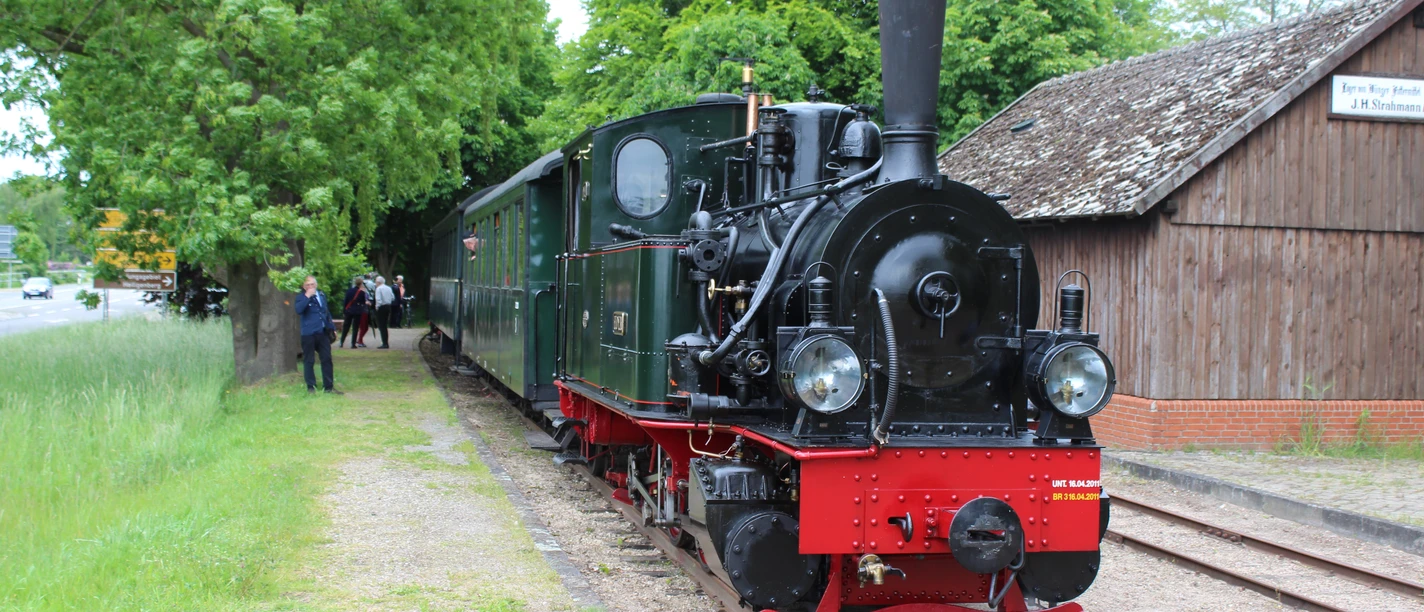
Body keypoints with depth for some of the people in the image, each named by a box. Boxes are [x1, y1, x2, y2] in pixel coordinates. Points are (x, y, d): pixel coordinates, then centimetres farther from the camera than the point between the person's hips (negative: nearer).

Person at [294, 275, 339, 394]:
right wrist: (307, 296, -24)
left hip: (323, 332, 5)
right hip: (308, 334, -5)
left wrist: (332, 327, 19)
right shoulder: (301, 297, -4)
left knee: (327, 359, 5)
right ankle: (311, 387, 8)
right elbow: (298, 310, -24)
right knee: (309, 361, 1)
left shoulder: (322, 295, 14)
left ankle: (328, 386, 12)